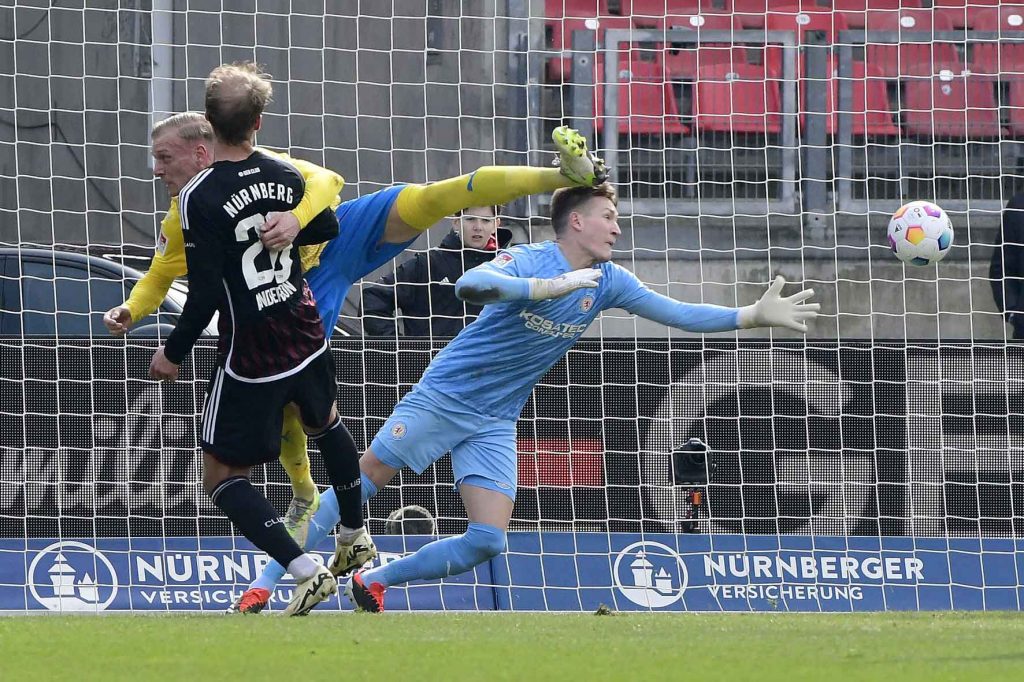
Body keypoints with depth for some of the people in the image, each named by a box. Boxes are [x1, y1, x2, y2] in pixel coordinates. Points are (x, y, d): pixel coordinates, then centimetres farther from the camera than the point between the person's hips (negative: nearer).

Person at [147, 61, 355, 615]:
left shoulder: (200, 198, -20)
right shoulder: (285, 175, -2)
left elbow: (205, 295, -20)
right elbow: (326, 229, 17)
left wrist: (173, 353, -6)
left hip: (250, 358, -6)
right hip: (306, 338, 6)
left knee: (222, 478, 3)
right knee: (326, 424, 35)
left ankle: (306, 570, -12)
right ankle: (356, 539, 48)